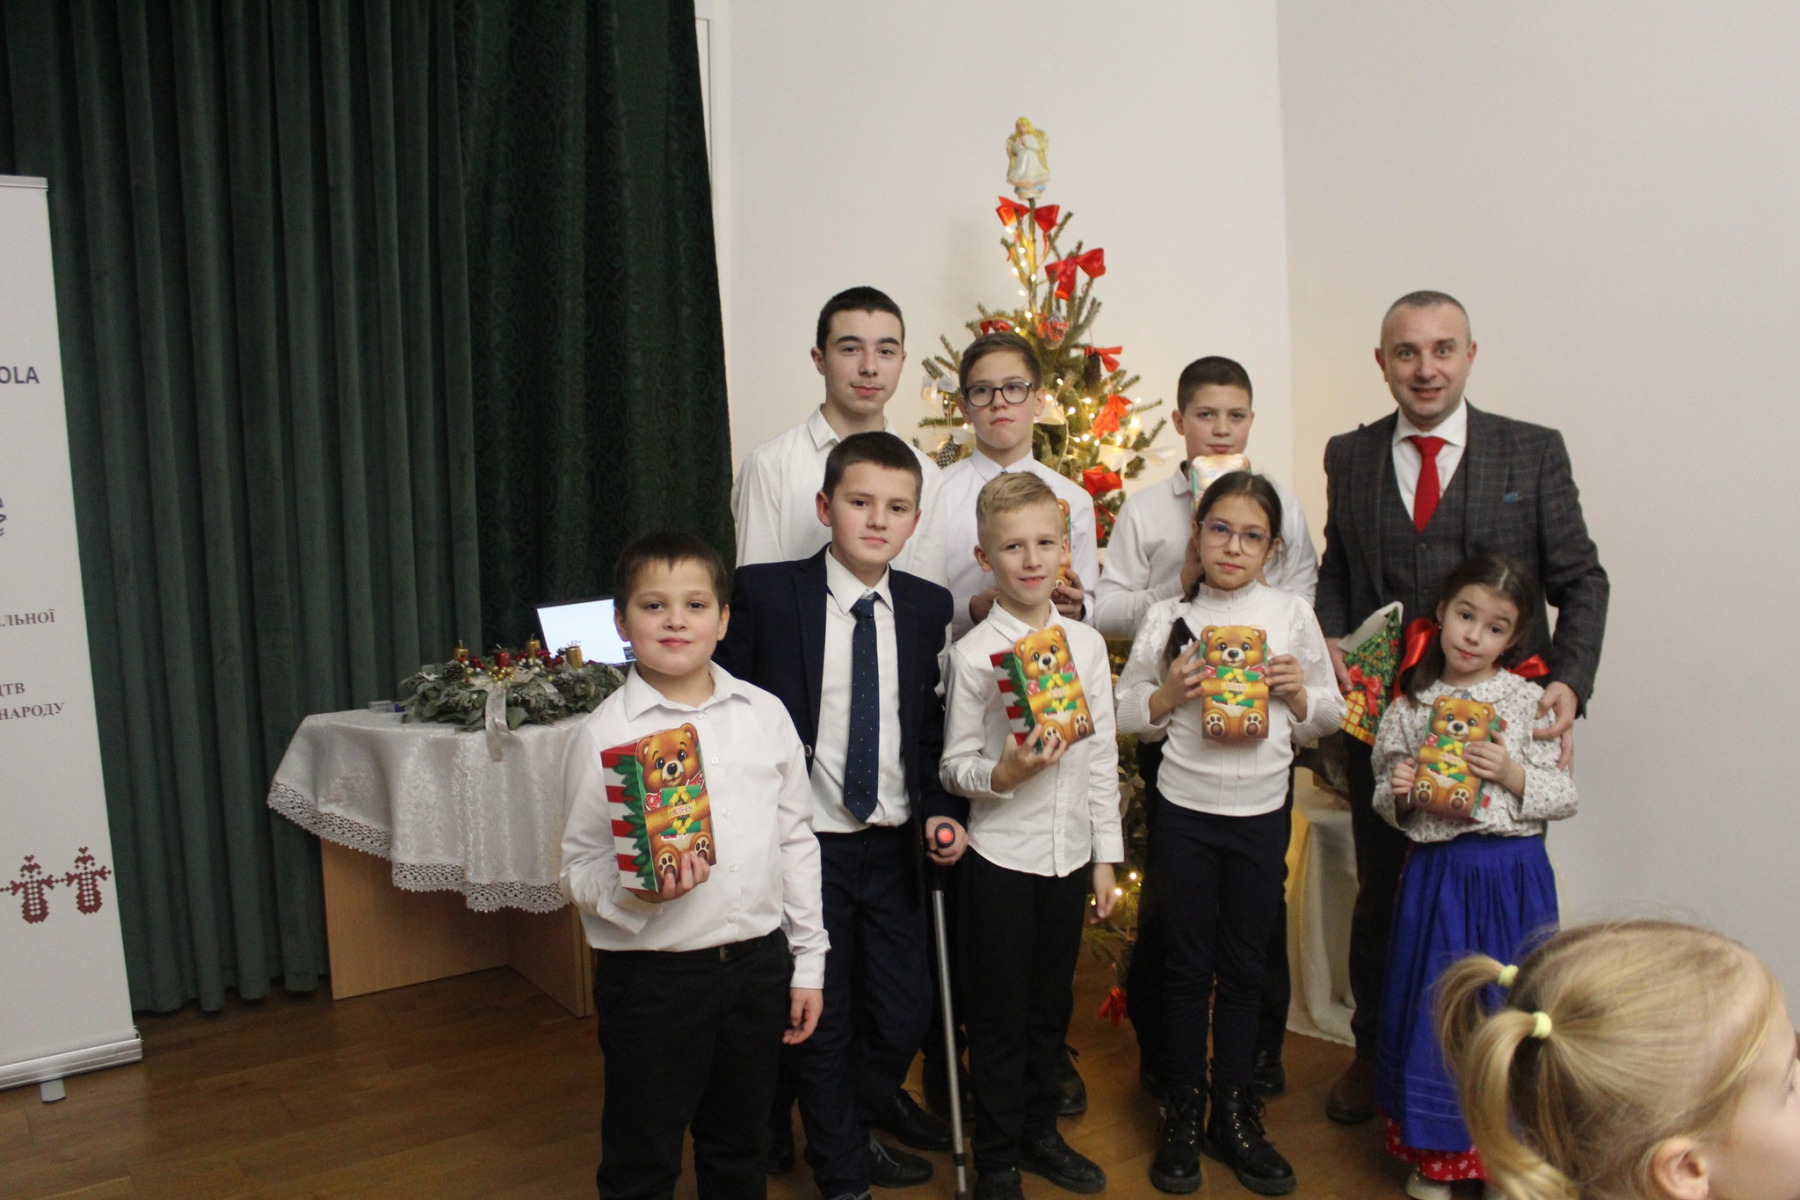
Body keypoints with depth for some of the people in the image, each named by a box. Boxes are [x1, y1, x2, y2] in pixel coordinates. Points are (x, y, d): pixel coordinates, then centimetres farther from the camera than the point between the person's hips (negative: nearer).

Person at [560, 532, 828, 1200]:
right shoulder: (606, 733, -9)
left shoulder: (765, 714, 2)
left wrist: (808, 962, 9)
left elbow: (796, 840, 7)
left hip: (758, 962, 3)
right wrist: (634, 889, -27)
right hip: (651, 973, -3)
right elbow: (578, 868, -6)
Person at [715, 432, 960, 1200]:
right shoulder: (764, 592, -9)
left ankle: (870, 1096, 46)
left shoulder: (929, 607, 2)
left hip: (894, 844, 3)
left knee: (906, 1010, 12)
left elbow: (933, 723, 8)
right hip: (807, 842, -3)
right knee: (822, 1021, 10)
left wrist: (939, 810, -5)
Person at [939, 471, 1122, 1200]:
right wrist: (1002, 774, -26)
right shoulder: (973, 653, -10)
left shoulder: (1086, 643, 2)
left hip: (1071, 852, 4)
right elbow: (954, 767, -6)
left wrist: (1106, 856, 7)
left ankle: (1040, 1133, 37)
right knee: (999, 1016, 8)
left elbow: (1102, 755, 7)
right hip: (1001, 856, -4)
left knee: (1051, 1004, 17)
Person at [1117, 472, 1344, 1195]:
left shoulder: (1291, 614, 2)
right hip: (1185, 811, -1)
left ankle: (1234, 1114, 28)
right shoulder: (1168, 617, -1)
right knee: (1188, 968, 8)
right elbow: (1127, 713, 3)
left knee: (1244, 969, 12)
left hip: (1262, 815, 1)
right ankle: (1181, 1117, 23)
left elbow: (1327, 717, 8)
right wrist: (1171, 693, -15)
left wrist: (1298, 694, -12)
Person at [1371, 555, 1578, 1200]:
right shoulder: (1409, 706, 2)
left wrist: (1514, 774, -16)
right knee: (1434, 1008, 7)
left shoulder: (1528, 701, -2)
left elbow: (1565, 798, 1)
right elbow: (1387, 804, 11)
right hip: (1436, 874, 1)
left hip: (1512, 878, -1)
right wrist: (1398, 792, -11)